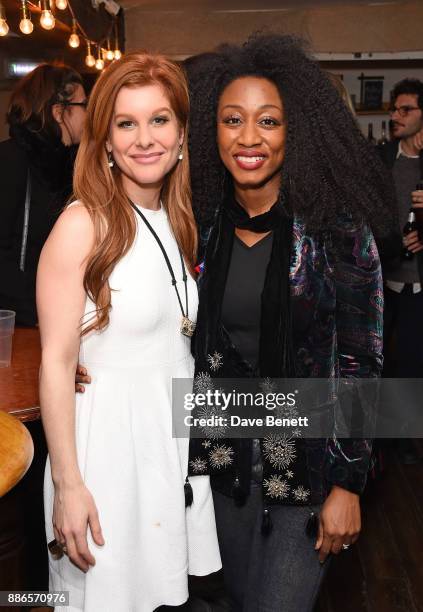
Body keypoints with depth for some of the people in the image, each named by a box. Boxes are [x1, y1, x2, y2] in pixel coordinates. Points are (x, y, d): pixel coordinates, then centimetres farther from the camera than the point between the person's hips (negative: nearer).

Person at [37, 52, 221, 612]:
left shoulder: (178, 219, 6)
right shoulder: (83, 225, -16)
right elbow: (56, 361, -16)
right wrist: (68, 486, -16)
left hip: (177, 432, 6)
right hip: (108, 432, -6)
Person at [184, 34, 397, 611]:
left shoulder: (338, 228, -15)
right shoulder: (203, 224, -3)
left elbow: (359, 362, -11)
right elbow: (195, 346, 5)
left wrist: (348, 483, -11)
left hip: (309, 456, -4)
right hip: (223, 451, 4)